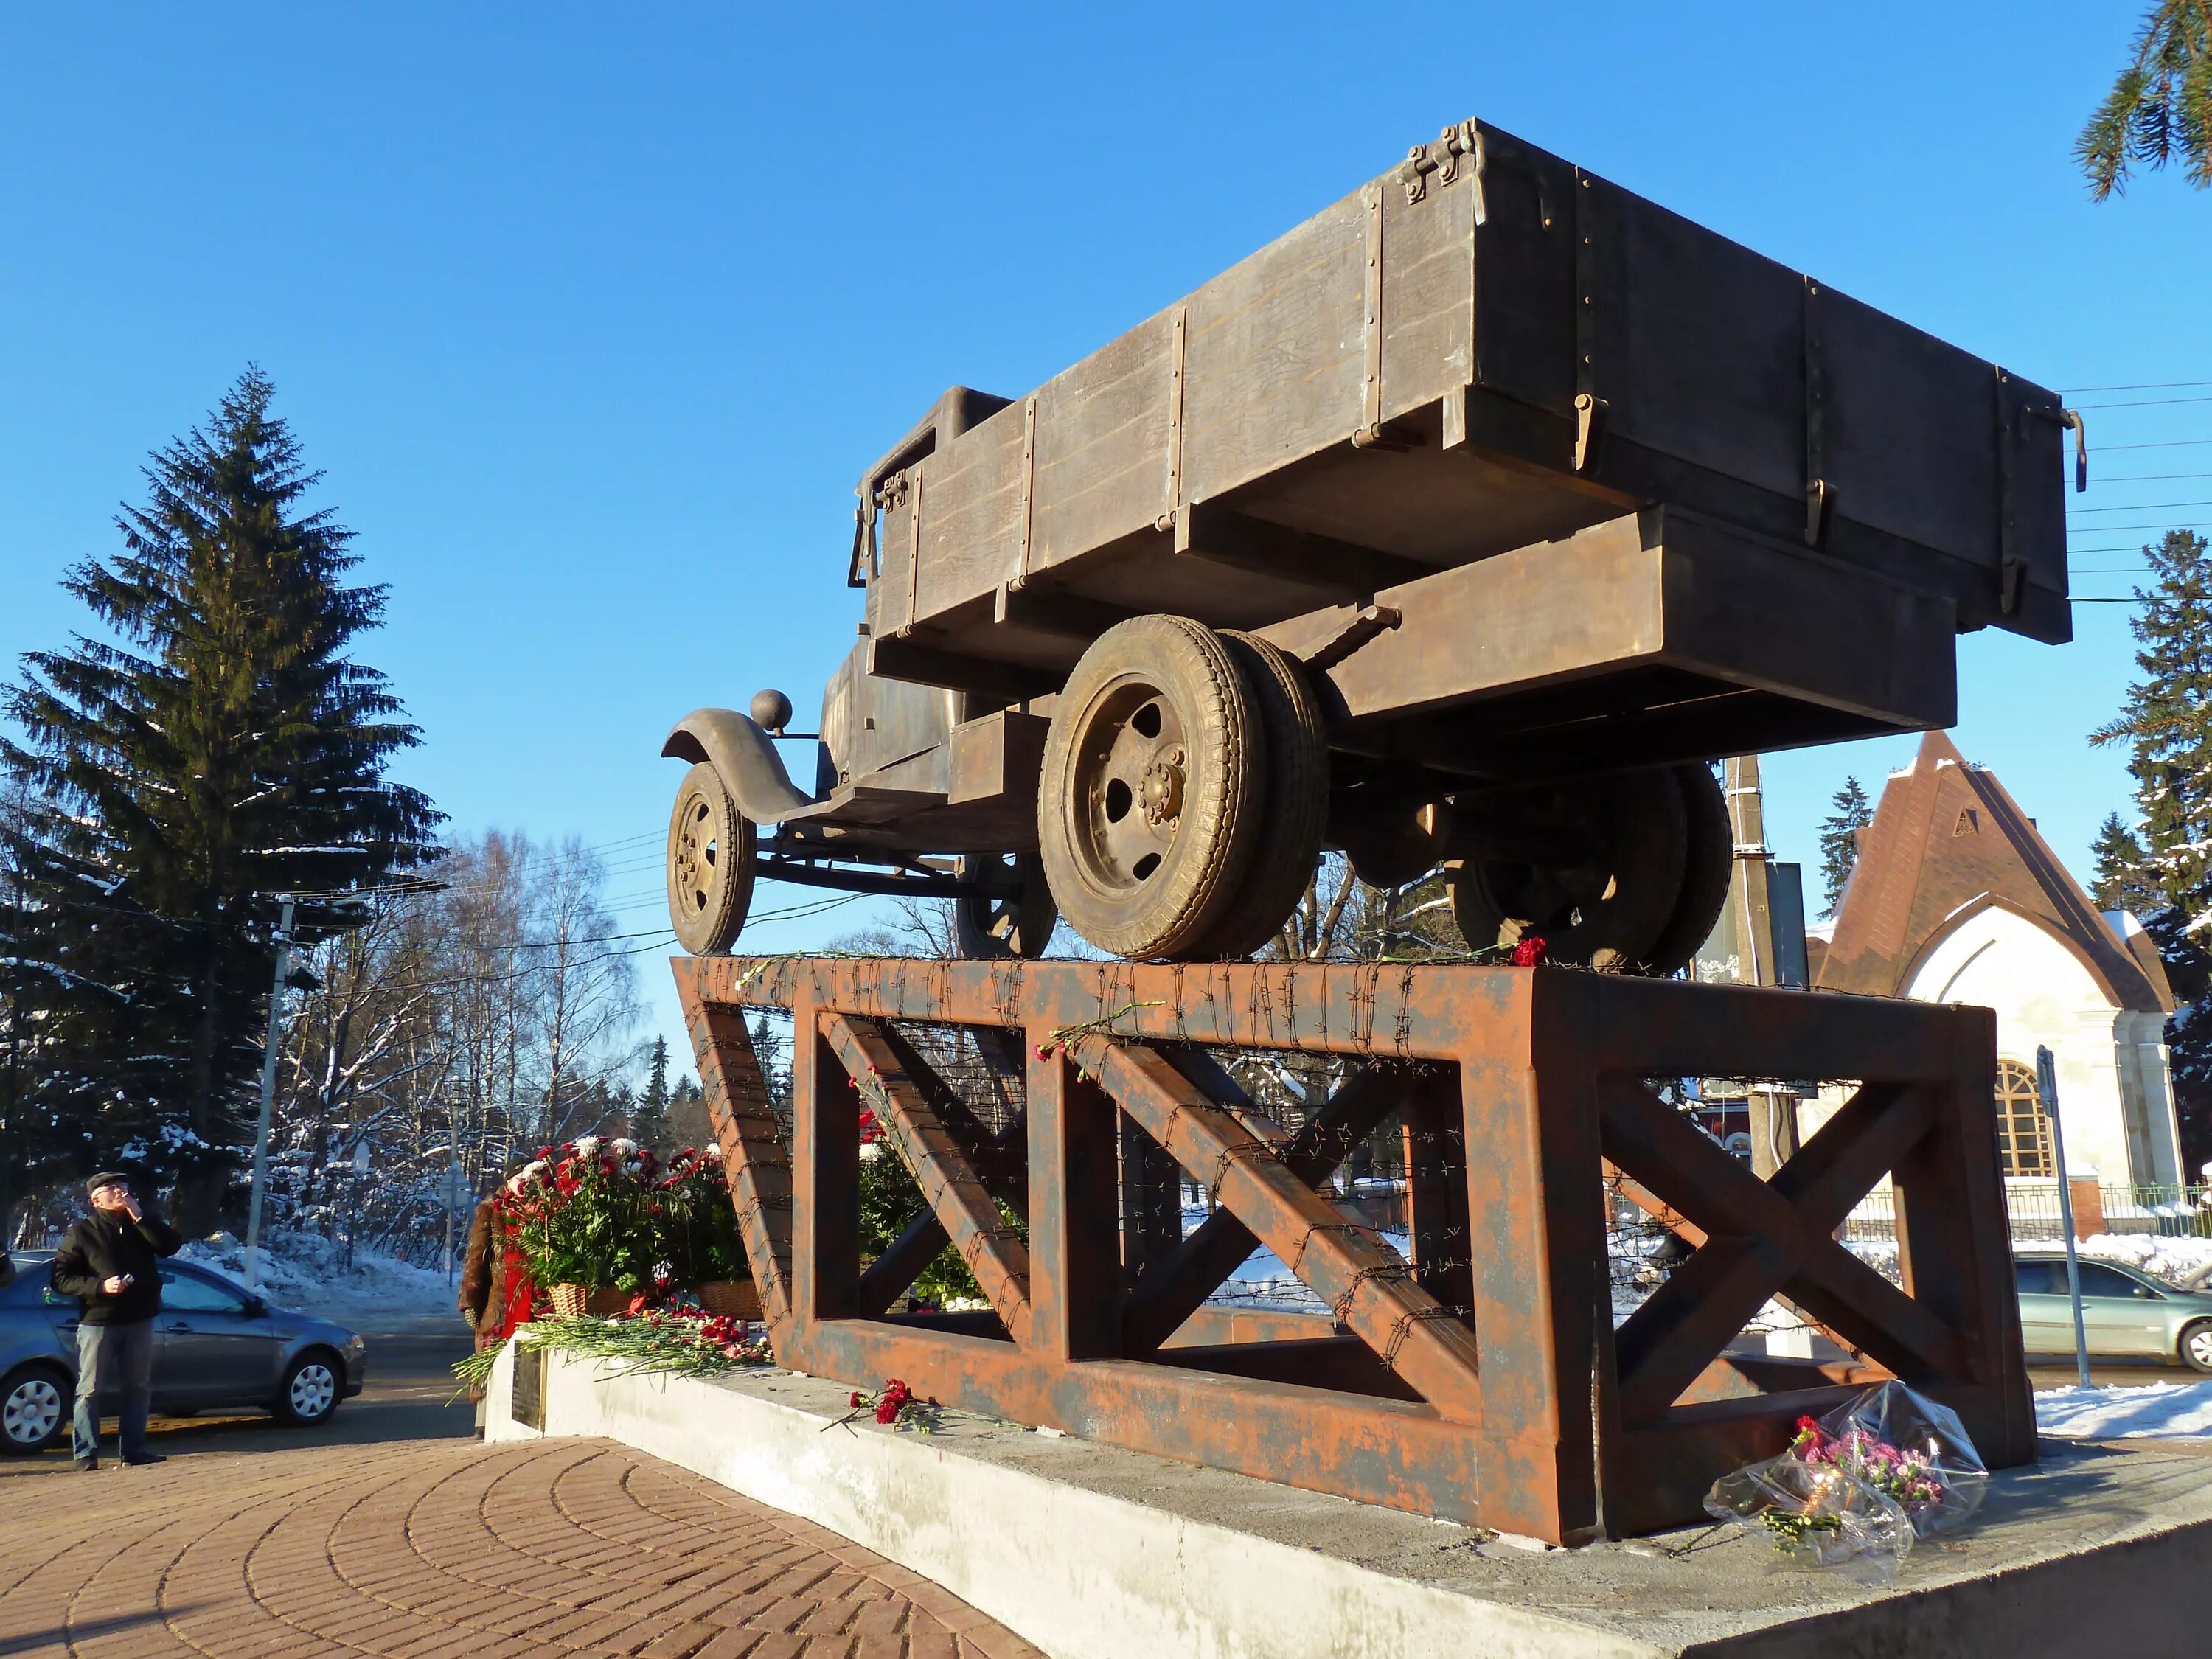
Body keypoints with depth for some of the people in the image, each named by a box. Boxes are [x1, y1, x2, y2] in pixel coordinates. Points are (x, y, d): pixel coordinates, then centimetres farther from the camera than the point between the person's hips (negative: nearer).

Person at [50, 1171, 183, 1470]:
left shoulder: (141, 1226, 10)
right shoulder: (82, 1232, -1)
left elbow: (171, 1244, -6)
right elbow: (61, 1278, -5)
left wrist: (140, 1216, -13)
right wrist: (100, 1285, -20)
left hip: (139, 1321, 4)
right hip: (98, 1321, -4)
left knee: (138, 1387, 7)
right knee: (90, 1389, -2)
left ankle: (134, 1448, 15)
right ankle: (86, 1453, 3)